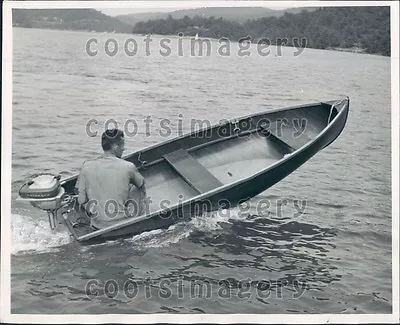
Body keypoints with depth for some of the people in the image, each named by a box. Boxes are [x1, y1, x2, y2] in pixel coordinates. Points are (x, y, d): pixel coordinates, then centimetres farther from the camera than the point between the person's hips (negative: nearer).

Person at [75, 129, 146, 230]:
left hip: (97, 226, 3)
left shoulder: (87, 166, -9)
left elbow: (81, 201, -7)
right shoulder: (128, 167, -14)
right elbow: (141, 184, 8)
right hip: (122, 224, -3)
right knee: (138, 188, 22)